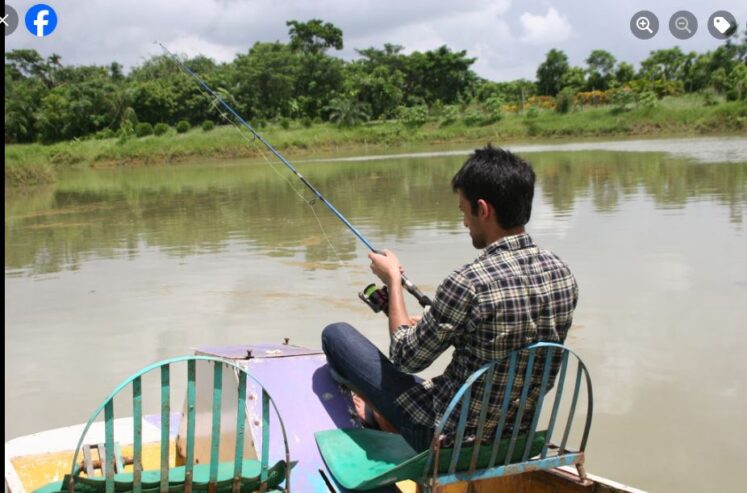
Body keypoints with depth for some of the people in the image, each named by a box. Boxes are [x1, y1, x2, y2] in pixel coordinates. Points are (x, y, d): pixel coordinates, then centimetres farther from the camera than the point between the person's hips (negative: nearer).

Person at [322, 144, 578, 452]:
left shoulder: (469, 283, -29)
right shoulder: (562, 274, -7)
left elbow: (406, 358, -15)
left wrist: (394, 280, -2)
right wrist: (430, 326, 14)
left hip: (447, 437, -7)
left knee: (337, 334, 6)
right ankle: (378, 414, 47)